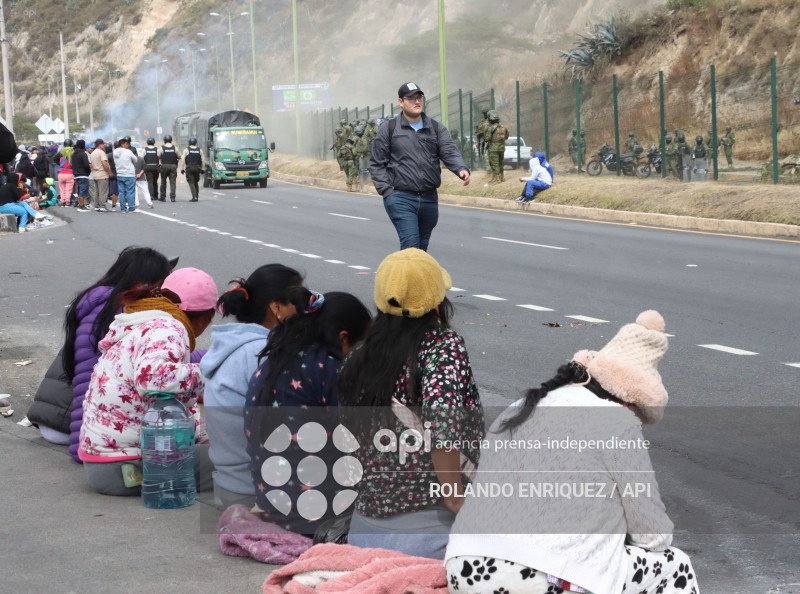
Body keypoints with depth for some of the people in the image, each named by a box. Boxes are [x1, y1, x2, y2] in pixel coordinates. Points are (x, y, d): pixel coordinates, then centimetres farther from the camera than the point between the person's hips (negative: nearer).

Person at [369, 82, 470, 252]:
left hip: (429, 200, 4)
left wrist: (462, 169, -25)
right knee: (411, 244, -17)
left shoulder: (436, 129, 11)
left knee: (422, 247, 12)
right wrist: (386, 190, -7)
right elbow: (376, 164, 5)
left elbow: (450, 152, -4)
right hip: (400, 199, -4)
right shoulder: (388, 130, 3)